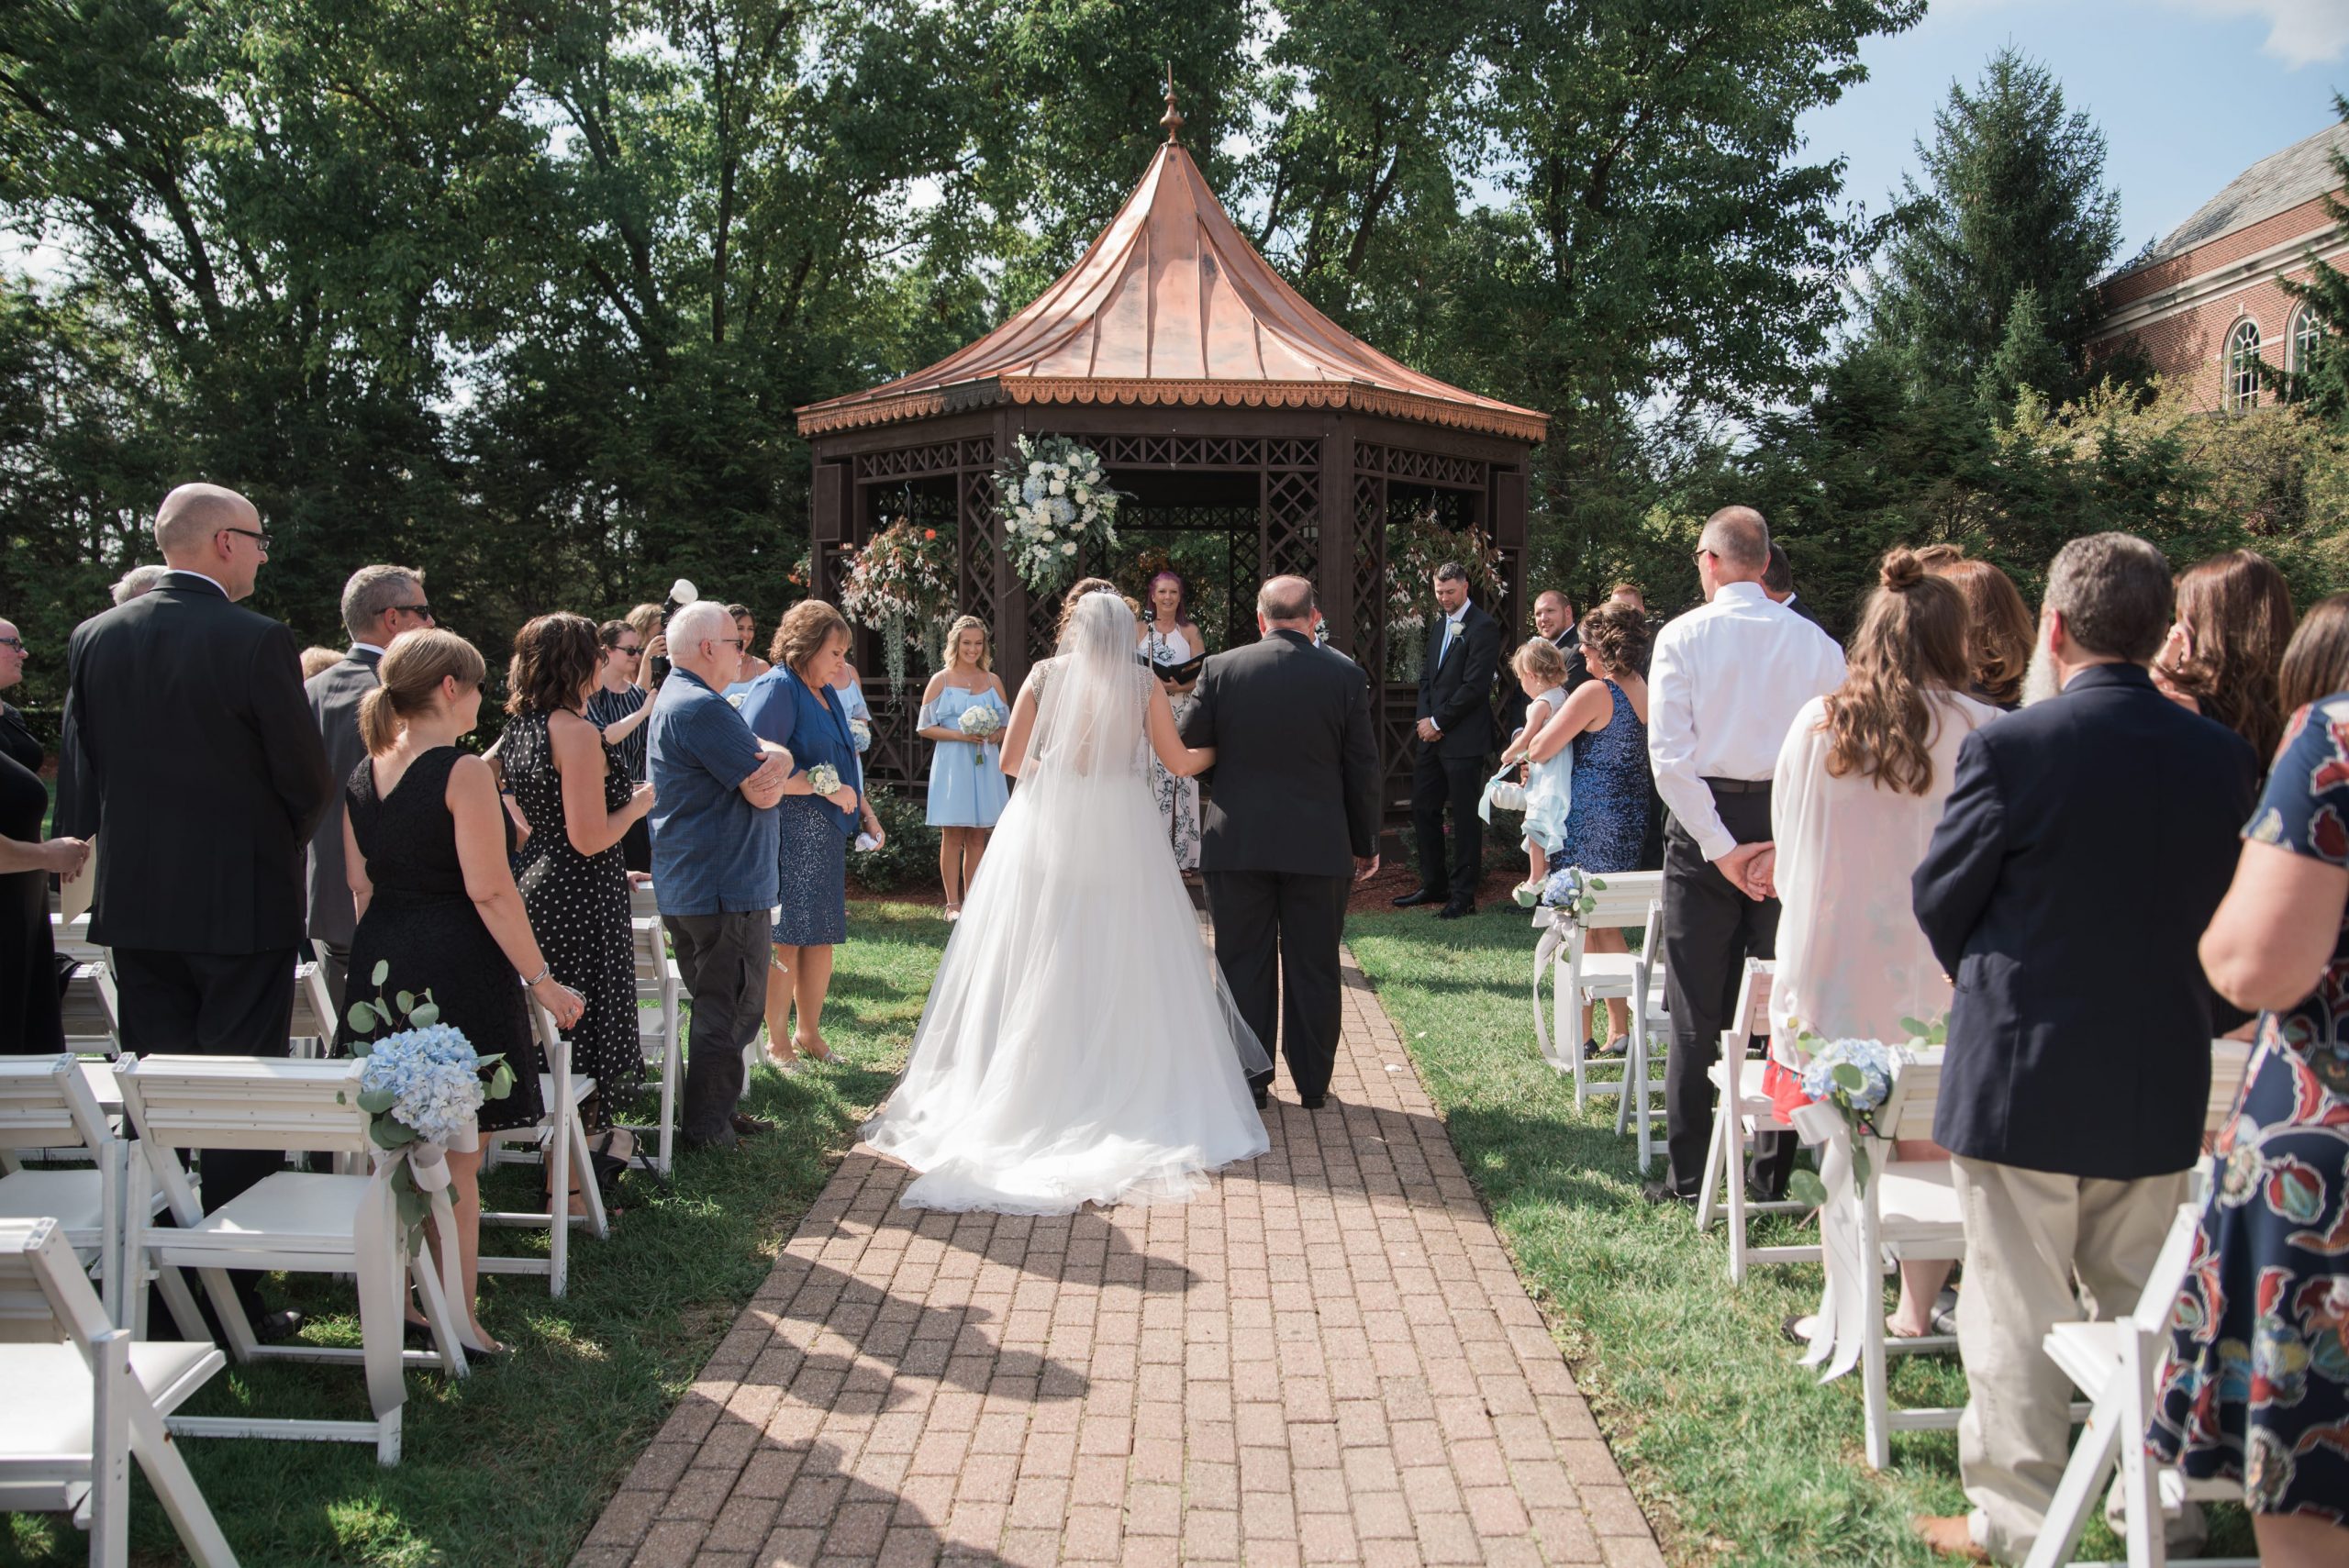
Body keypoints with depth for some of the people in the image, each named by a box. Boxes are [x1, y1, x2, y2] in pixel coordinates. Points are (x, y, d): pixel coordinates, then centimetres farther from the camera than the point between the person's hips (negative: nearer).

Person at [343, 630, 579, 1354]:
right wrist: (540, 978, -11)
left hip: (381, 965, 7)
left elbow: (360, 886, 13)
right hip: (455, 965, -7)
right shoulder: (463, 773, -13)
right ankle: (457, 1313, 4)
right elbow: (490, 891, -17)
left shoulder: (362, 776, 8)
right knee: (456, 1148, 0)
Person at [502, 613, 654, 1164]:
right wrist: (637, 805, -4)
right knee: (585, 1046, -1)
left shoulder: (520, 728, 10)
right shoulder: (577, 731, -18)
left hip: (535, 886, 9)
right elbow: (589, 839, -21)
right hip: (581, 903, -9)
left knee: (554, 1039, 17)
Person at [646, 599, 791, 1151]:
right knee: (731, 1008, -1)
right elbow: (765, 794, -21)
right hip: (725, 888, -11)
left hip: (686, 890, 11)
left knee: (715, 1004, 19)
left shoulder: (675, 699, 16)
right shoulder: (701, 707, -20)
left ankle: (710, 1113, 28)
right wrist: (772, 773, 0)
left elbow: (765, 751, 8)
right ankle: (707, 1127, 6)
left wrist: (774, 758, -14)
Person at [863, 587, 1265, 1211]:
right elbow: (1179, 761, 3)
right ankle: (1131, 1085, 7)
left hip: (1047, 830, 1)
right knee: (1124, 968, 6)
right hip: (1120, 830, 0)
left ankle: (1029, 1088, 9)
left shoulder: (1046, 674, 2)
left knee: (1037, 967, 7)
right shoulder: (1143, 682, 1)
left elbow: (1011, 759, 0)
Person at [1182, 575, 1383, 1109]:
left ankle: (1249, 1081, 15)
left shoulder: (1220, 669, -4)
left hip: (1237, 841, 0)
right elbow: (1363, 768, 0)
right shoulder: (1345, 674, -3)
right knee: (1313, 969, 10)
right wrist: (1366, 843, 9)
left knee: (1244, 967, 9)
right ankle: (1313, 1084, 17)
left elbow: (1189, 749, 0)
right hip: (1319, 845, 0)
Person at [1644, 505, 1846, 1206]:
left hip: (1706, 824, -2)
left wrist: (1720, 848, -9)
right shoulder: (1816, 642, 2)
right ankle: (1775, 1174, 16)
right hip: (1792, 825, 2)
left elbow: (1671, 754, -11)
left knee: (1697, 1014, 5)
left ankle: (1688, 1180, 10)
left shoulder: (1682, 636, -4)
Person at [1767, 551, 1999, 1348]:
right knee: (1931, 1155, 11)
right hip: (1937, 979, -1)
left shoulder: (1816, 724, -2)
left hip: (1830, 968, 1)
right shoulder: (1982, 732, -9)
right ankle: (1916, 1313, 18)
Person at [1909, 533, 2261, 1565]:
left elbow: (1940, 900, -7)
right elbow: (2226, 913, 8)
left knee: (2016, 1312, 7)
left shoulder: (2010, 747, -17)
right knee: (2146, 1305, 19)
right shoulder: (2224, 757, -2)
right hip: (2163, 1082, 5)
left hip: (2020, 1075, -4)